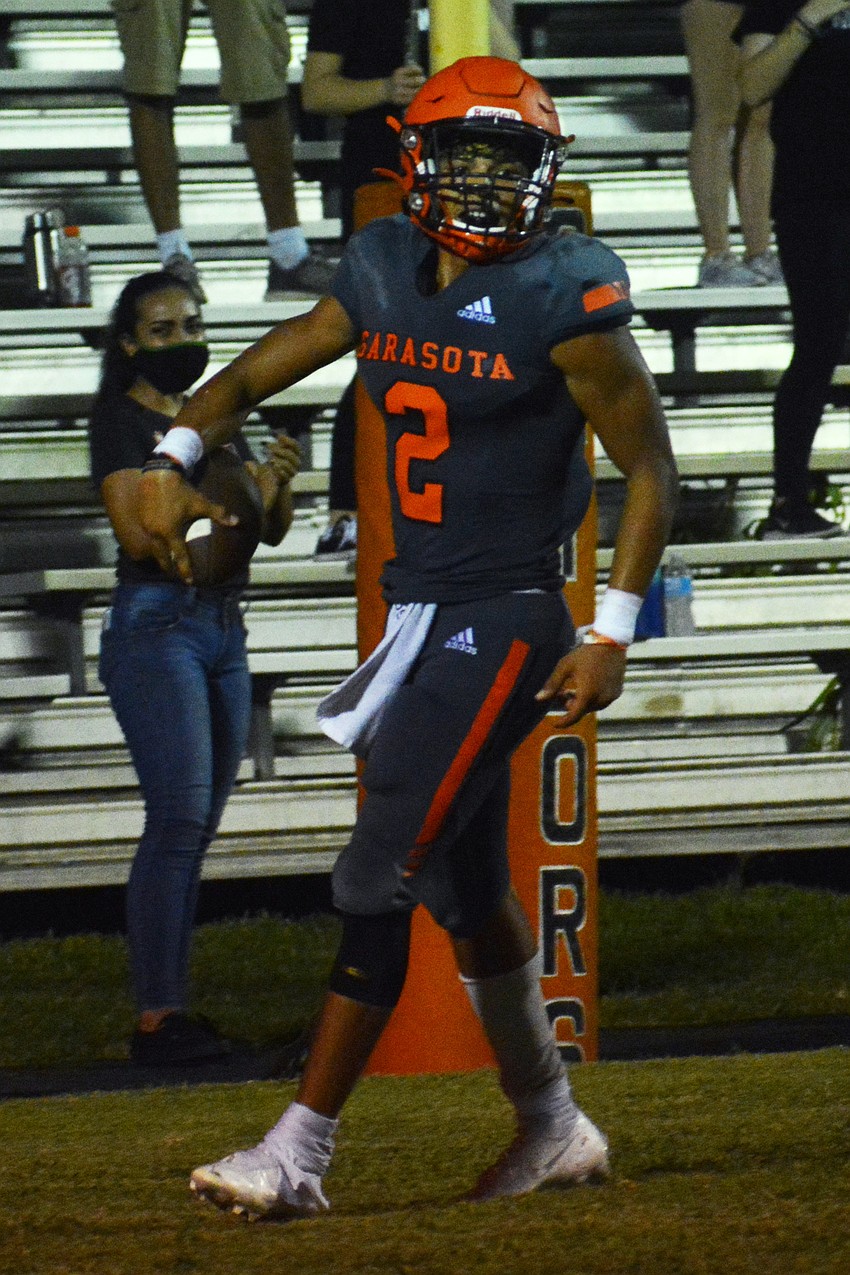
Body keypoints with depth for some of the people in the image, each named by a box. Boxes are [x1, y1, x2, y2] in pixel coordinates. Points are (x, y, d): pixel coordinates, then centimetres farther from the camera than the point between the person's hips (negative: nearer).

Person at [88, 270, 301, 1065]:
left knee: (195, 828, 3)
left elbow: (272, 531, 15)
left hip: (224, 632, 7)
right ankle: (156, 1016, -17)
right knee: (179, 817, -15)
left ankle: (169, 1011, 3)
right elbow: (139, 534, -13)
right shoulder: (121, 420, -3)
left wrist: (279, 484, -5)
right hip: (155, 625, -7)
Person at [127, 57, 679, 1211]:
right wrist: (175, 456, -2)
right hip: (421, 615, 7)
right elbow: (259, 371, 16)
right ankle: (553, 1129, 31)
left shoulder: (564, 302, -12)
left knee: (382, 879, -11)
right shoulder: (384, 276, 6)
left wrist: (613, 634, -13)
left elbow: (649, 465, -8)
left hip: (507, 625, -7)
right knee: (465, 889, 16)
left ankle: (299, 1152, -9)